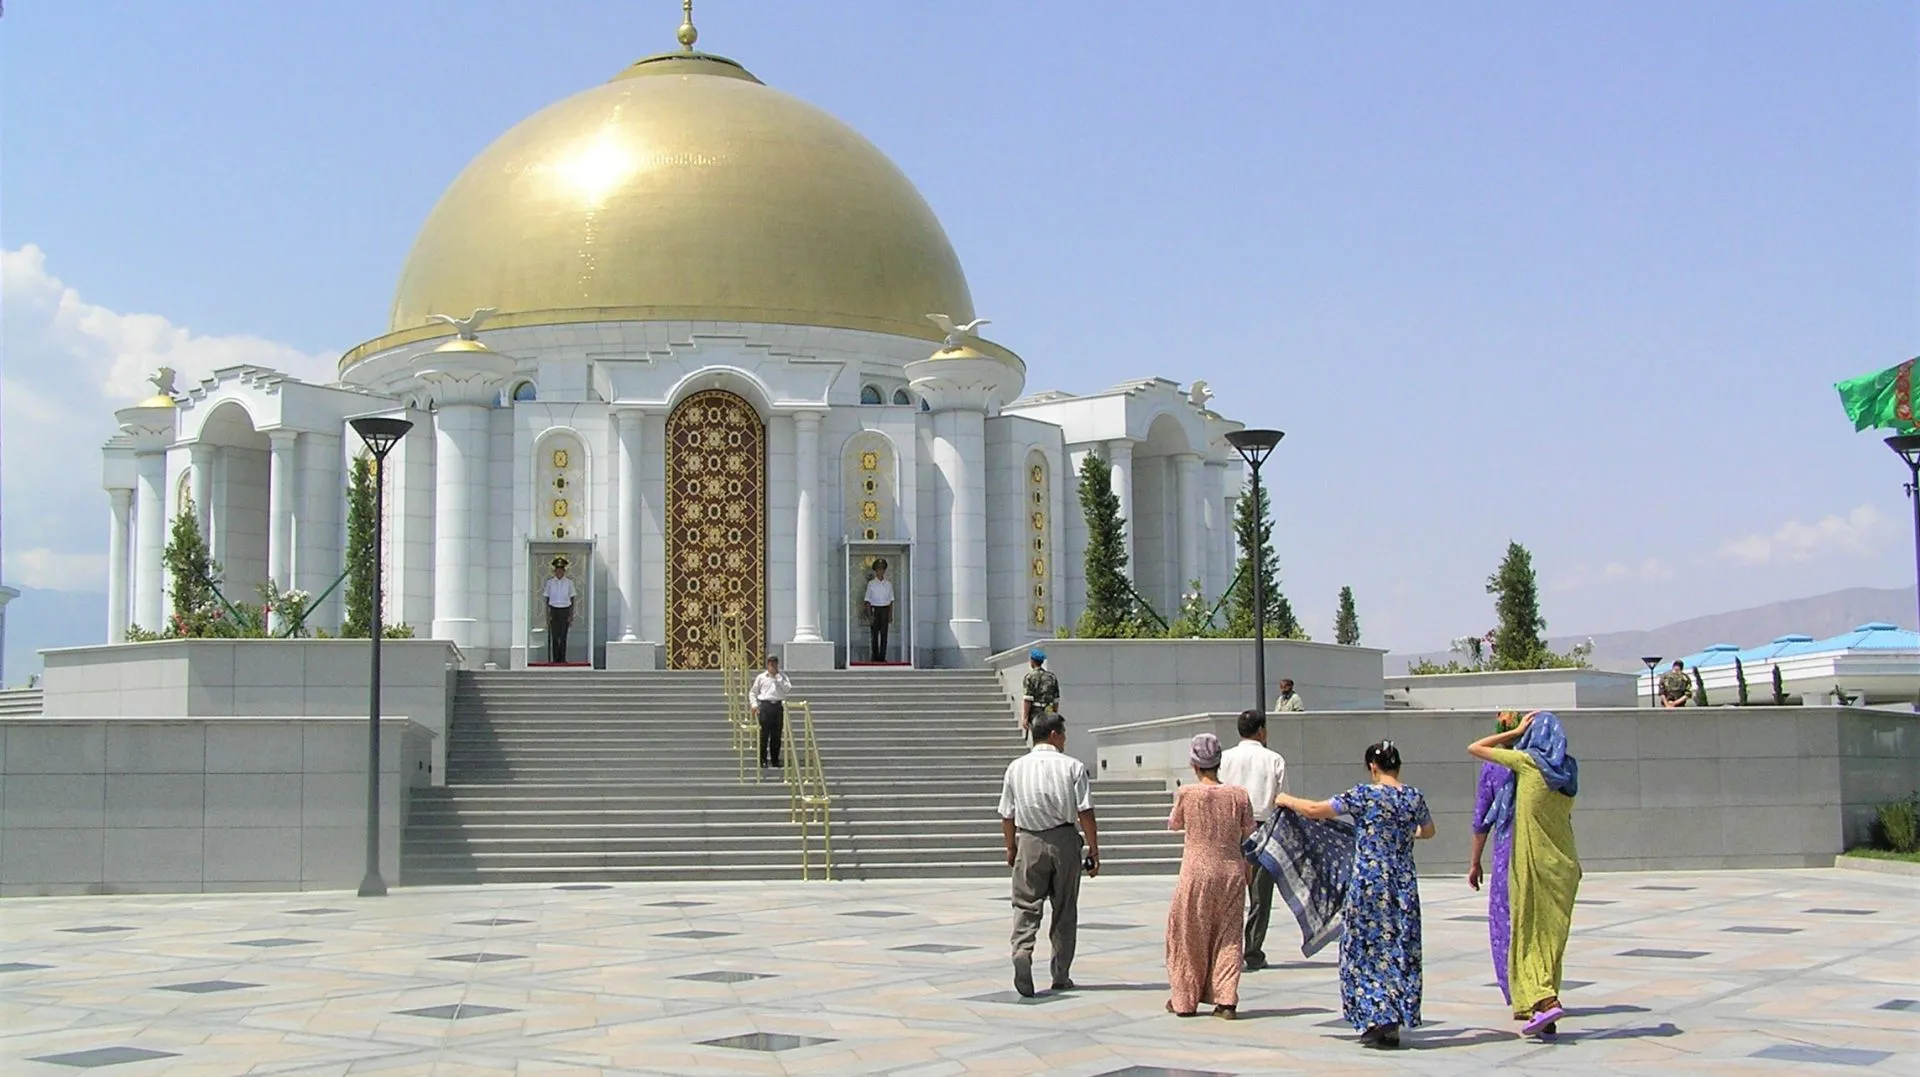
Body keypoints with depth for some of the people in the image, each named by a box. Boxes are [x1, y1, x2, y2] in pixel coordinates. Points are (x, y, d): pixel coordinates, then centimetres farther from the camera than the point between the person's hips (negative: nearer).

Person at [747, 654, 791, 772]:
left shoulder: (782, 676, 12)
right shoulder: (761, 677, 8)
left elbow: (788, 688, -5)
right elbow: (752, 692, 12)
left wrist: (778, 676, -6)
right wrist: (754, 705, -2)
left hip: (778, 706, 2)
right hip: (765, 706, -2)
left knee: (776, 735, 4)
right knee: (764, 734, -4)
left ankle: (775, 761, 12)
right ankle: (763, 761, 1)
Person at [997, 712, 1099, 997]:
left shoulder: (1016, 767, 3)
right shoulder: (1073, 766, -4)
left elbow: (1007, 816, 6)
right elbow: (1085, 813, -7)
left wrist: (1011, 848, 19)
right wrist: (1093, 849, 0)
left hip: (1029, 842, 1)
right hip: (1064, 840, -1)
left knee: (1026, 905, 3)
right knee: (1065, 909, 10)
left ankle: (1022, 951, -25)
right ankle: (1061, 976, 16)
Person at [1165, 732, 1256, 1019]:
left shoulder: (1186, 794, -11)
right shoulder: (1238, 794, -6)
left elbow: (1174, 825, 5)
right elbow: (1248, 830, 7)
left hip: (1197, 872, -2)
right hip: (1232, 871, 2)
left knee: (1189, 934, 11)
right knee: (1227, 935, 10)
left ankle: (1184, 999, 18)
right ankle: (1226, 1000, 7)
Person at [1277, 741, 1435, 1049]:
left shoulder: (1364, 795, -10)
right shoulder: (1414, 797, 3)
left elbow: (1315, 810, -7)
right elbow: (1428, 831, 23)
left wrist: (1287, 801, 11)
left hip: (1368, 882, -4)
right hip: (1404, 884, 4)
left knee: (1367, 948, 6)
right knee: (1400, 951, 9)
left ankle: (1376, 1020, 1)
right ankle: (1394, 1025, 11)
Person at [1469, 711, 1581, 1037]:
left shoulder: (1527, 761, -8)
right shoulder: (1569, 769, 7)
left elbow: (1475, 748, 2)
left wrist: (1516, 732, 7)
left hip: (1532, 863, -5)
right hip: (1566, 864, 5)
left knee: (1528, 934, -1)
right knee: (1552, 936, 10)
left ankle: (1544, 1001, -17)